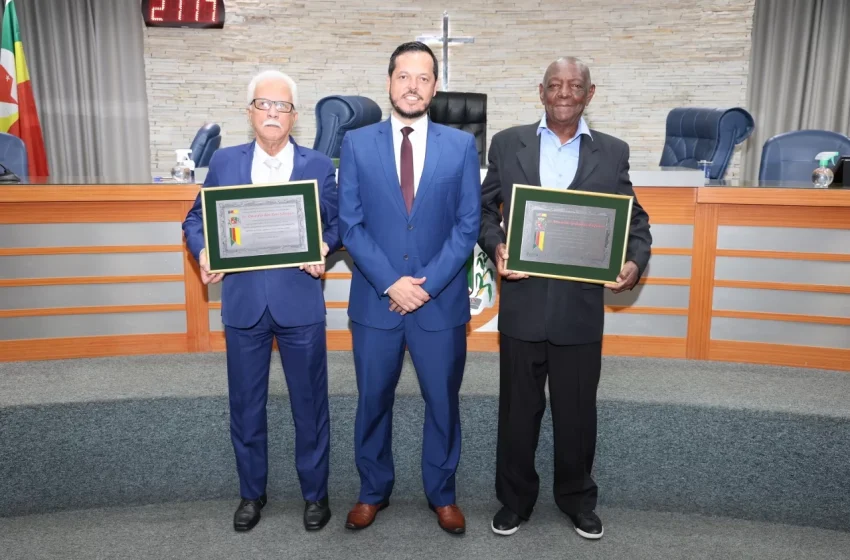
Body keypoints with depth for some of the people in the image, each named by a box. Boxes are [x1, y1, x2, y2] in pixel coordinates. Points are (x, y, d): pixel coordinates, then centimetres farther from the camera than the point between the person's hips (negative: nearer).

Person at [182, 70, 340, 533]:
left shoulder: (319, 166, 2)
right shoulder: (223, 162, 6)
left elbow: (336, 225, 3)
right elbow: (197, 217, 8)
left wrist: (323, 247, -18)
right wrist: (203, 251, -13)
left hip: (300, 302, -1)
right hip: (242, 302, 2)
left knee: (309, 403, 9)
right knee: (245, 405, 14)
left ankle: (315, 493, 30)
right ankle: (251, 493, 35)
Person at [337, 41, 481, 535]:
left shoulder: (461, 145, 2)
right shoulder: (357, 143, 2)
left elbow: (468, 225, -2)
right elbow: (350, 225, -3)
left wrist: (427, 284, -12)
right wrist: (390, 283, -13)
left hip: (442, 301, 0)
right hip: (375, 300, 0)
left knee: (443, 403, 12)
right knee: (373, 402, 13)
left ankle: (443, 494, 33)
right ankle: (373, 492, 35)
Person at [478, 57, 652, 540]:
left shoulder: (613, 152, 5)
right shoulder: (507, 144, 4)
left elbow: (635, 219, 8)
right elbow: (484, 208, 7)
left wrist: (636, 260, -11)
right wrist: (496, 246, -12)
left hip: (581, 306, 0)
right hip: (522, 304, 0)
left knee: (577, 412, 13)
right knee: (518, 410, 13)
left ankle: (578, 499, 37)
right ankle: (515, 499, 34)